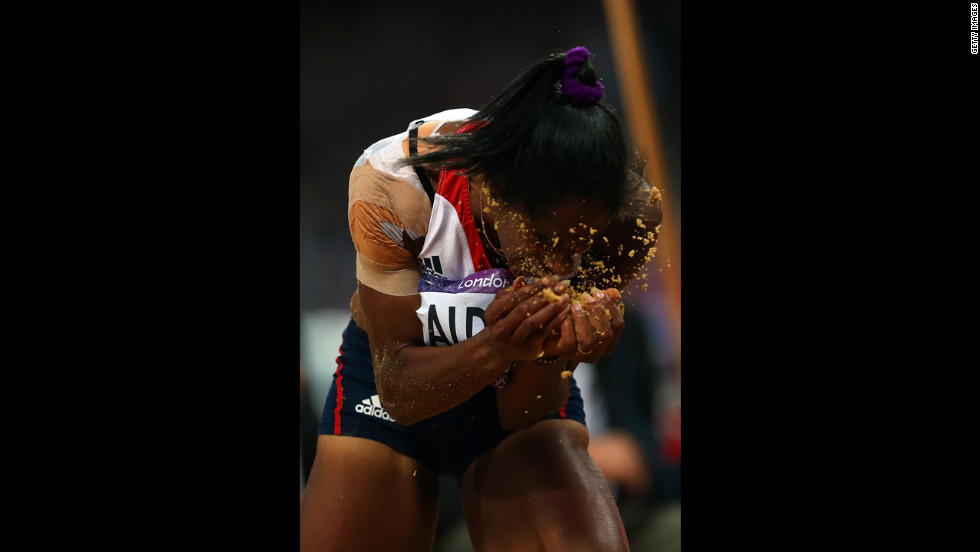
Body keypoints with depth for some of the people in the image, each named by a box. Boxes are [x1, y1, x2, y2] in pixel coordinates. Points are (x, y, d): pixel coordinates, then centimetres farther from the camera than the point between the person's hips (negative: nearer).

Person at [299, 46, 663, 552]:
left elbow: (520, 415, -19)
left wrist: (552, 353, -41)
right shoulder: (392, 183, -31)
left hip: (522, 395, 0)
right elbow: (398, 393, -24)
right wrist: (496, 349, -43)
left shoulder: (630, 213, -26)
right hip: (389, 387, 1)